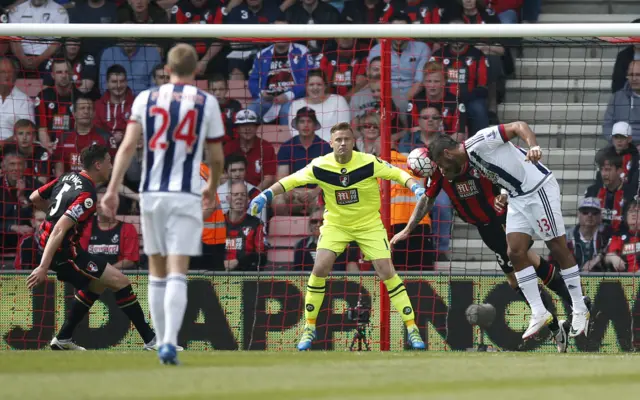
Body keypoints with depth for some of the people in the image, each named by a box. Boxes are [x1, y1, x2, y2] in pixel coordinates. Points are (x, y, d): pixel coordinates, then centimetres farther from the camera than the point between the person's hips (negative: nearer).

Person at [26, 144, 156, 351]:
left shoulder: (68, 178, 7)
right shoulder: (86, 195, -20)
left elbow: (34, 198, 17)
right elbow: (60, 230, -28)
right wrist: (43, 267, -31)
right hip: (64, 251, -10)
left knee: (97, 284, 26)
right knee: (120, 281, -8)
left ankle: (63, 339, 27)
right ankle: (151, 340, -7)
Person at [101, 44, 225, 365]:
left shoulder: (146, 98, 5)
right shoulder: (207, 103, 2)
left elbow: (128, 145, -5)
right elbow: (216, 158, 7)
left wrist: (113, 189, -6)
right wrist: (212, 190, 25)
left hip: (151, 194, 2)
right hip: (185, 196, -2)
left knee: (157, 272, 13)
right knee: (177, 274, -6)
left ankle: (162, 343, 16)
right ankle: (170, 343, -22)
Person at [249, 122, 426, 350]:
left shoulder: (369, 163, -19)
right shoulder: (320, 166, -14)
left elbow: (397, 173, -14)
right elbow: (291, 181, -6)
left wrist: (416, 188, -31)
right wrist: (266, 195, -16)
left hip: (369, 224, -1)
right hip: (336, 224, 1)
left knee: (386, 271, -12)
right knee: (320, 269, -15)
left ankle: (412, 328, -3)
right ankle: (309, 327, 3)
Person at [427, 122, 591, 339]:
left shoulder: (479, 141, -17)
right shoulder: (468, 163, 10)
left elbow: (518, 126, -20)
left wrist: (533, 146, -37)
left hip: (539, 188, -9)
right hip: (517, 197, 9)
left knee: (558, 249, -3)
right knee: (515, 252, 1)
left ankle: (580, 311, 5)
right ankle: (539, 313, 6)